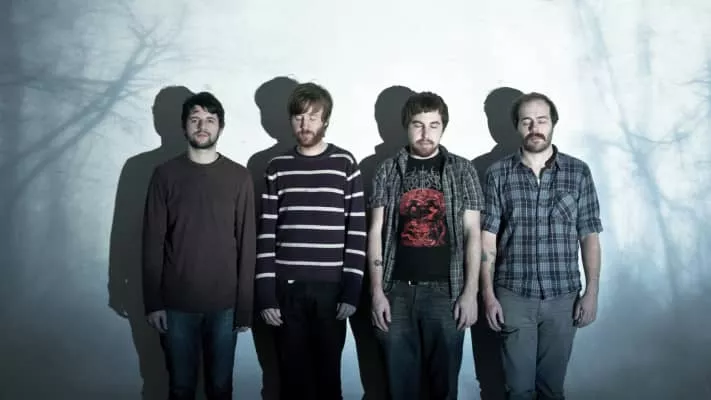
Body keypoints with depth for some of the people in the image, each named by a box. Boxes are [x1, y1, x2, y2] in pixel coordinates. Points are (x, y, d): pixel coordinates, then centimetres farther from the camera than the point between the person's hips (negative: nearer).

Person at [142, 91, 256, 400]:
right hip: (176, 303, 0)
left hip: (224, 304, 0)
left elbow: (247, 245, -1)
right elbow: (152, 242, 0)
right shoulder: (165, 174, -2)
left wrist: (245, 305, -3)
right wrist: (152, 301, -3)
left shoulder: (239, 177, -2)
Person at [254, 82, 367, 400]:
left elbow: (357, 233, -1)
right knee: (293, 374, 8)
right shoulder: (277, 168, 6)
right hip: (286, 289, 1)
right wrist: (265, 295, -3)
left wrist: (351, 291, -8)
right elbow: (266, 235, 3)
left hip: (331, 288, -1)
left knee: (328, 371, 8)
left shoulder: (345, 165, 2)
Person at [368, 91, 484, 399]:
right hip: (398, 290, 1)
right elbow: (376, 232, 4)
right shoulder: (388, 171, 6)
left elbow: (472, 233, 2)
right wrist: (377, 291, -3)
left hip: (445, 290, 0)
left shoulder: (462, 170, 5)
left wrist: (471, 292, -5)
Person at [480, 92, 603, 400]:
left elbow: (589, 236, 2)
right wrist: (488, 294, -6)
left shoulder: (578, 172, 1)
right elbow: (487, 238, -2)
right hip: (513, 296, 0)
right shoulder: (498, 174, -1)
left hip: (562, 296, 1)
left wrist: (592, 292, -3)